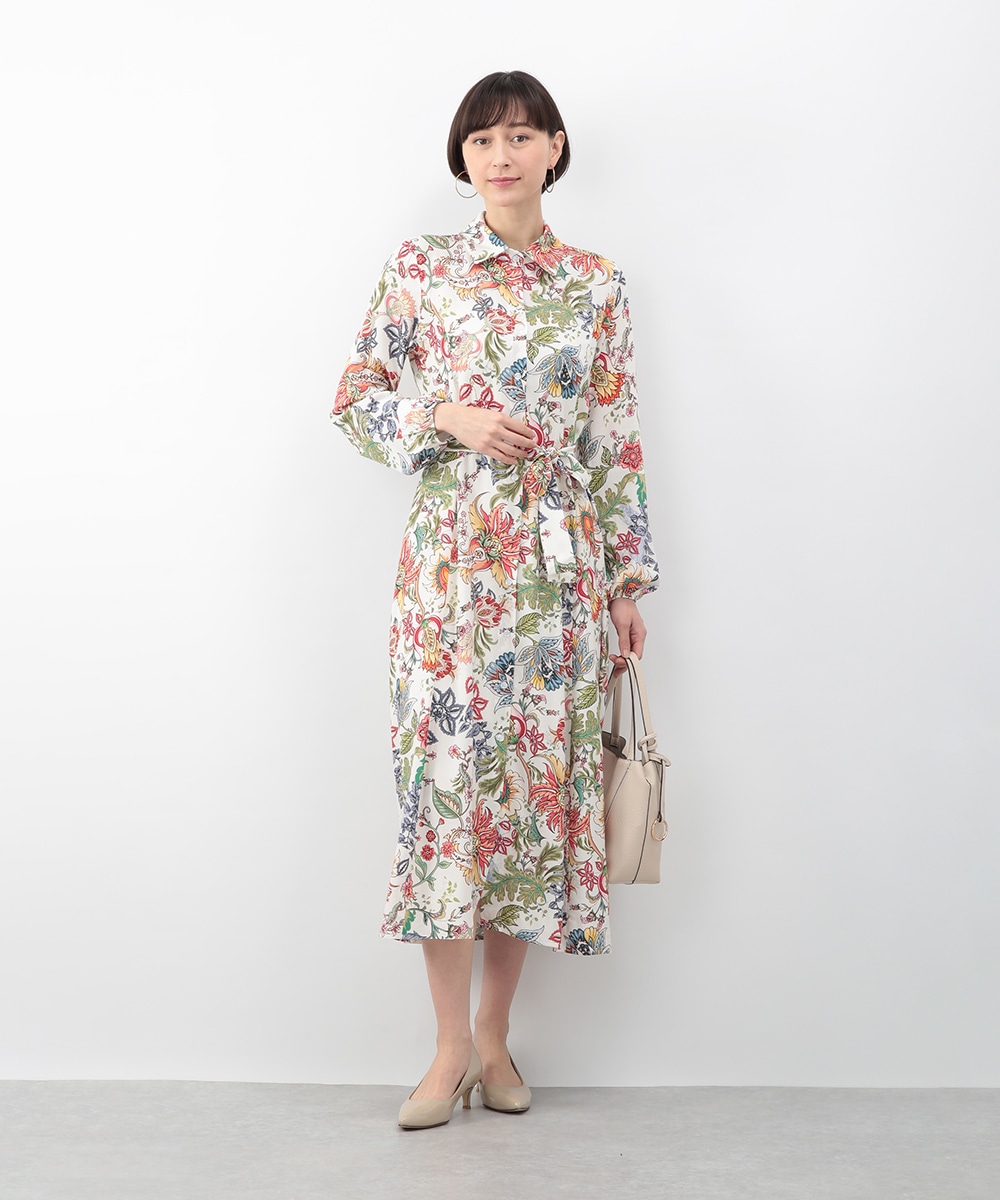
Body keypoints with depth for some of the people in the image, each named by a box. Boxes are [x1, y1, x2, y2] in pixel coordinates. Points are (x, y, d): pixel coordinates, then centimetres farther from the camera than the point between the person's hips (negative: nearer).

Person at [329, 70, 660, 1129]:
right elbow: (355, 401, 7)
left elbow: (617, 443, 9)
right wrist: (448, 418, -10)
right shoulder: (420, 268, 6)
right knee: (447, 776, -4)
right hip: (451, 557, -1)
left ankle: (495, 1033, 18)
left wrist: (631, 577, 6)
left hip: (561, 563, 2)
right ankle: (452, 1043, 9)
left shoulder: (597, 285, 10)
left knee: (541, 779, 3)